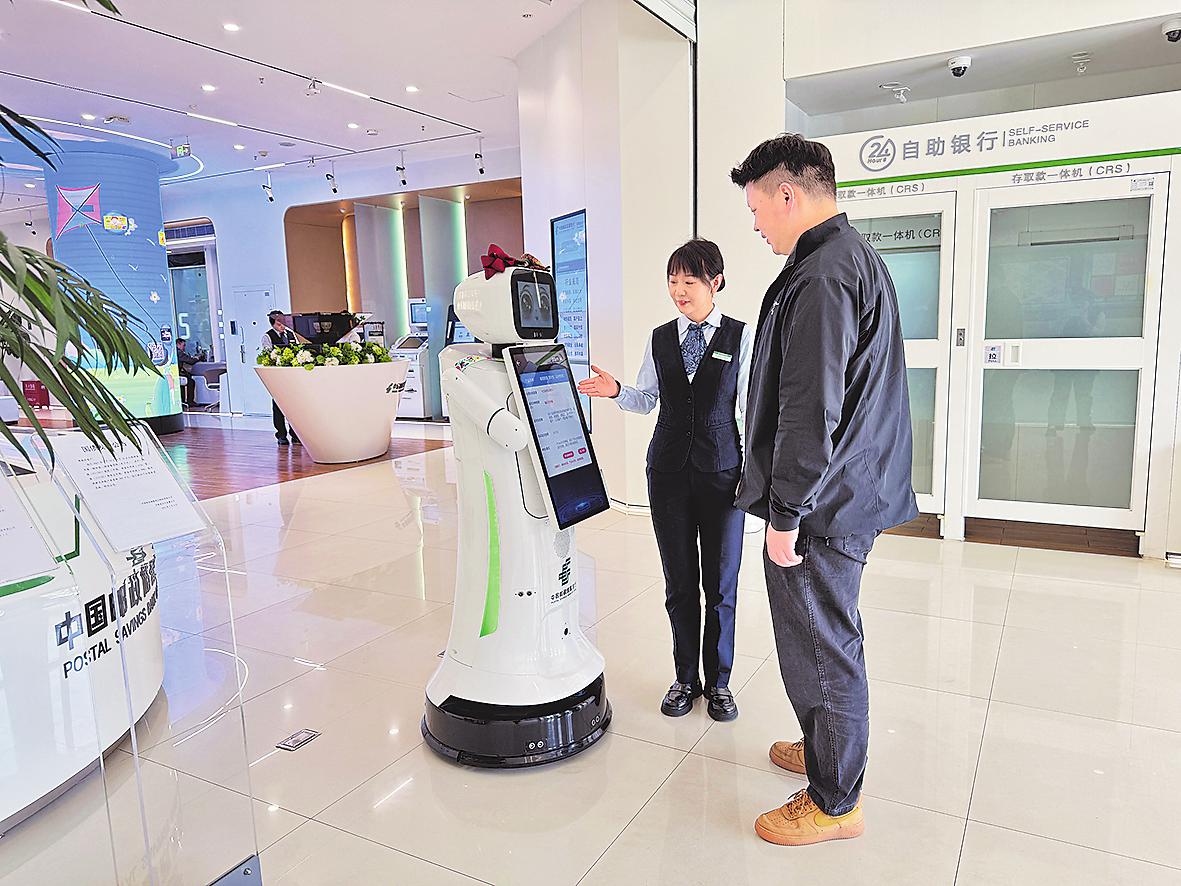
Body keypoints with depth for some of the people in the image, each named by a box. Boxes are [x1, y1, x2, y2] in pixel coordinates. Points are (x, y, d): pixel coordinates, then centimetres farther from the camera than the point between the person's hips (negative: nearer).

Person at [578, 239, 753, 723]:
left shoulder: (741, 337, -2)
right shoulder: (660, 338, 7)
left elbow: (751, 409, -2)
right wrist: (616, 391, -8)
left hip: (722, 474, -2)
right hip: (669, 471, 3)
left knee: (721, 584, 6)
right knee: (680, 583, 11)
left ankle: (718, 681, 24)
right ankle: (685, 677, 28)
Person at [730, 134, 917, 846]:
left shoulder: (822, 275, -20)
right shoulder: (858, 258, 15)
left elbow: (810, 411, -25)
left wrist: (786, 514, -18)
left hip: (822, 507, -10)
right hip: (852, 493, 10)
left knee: (822, 649, 4)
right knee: (832, 639, 23)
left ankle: (834, 802, 22)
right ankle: (828, 751, 42)